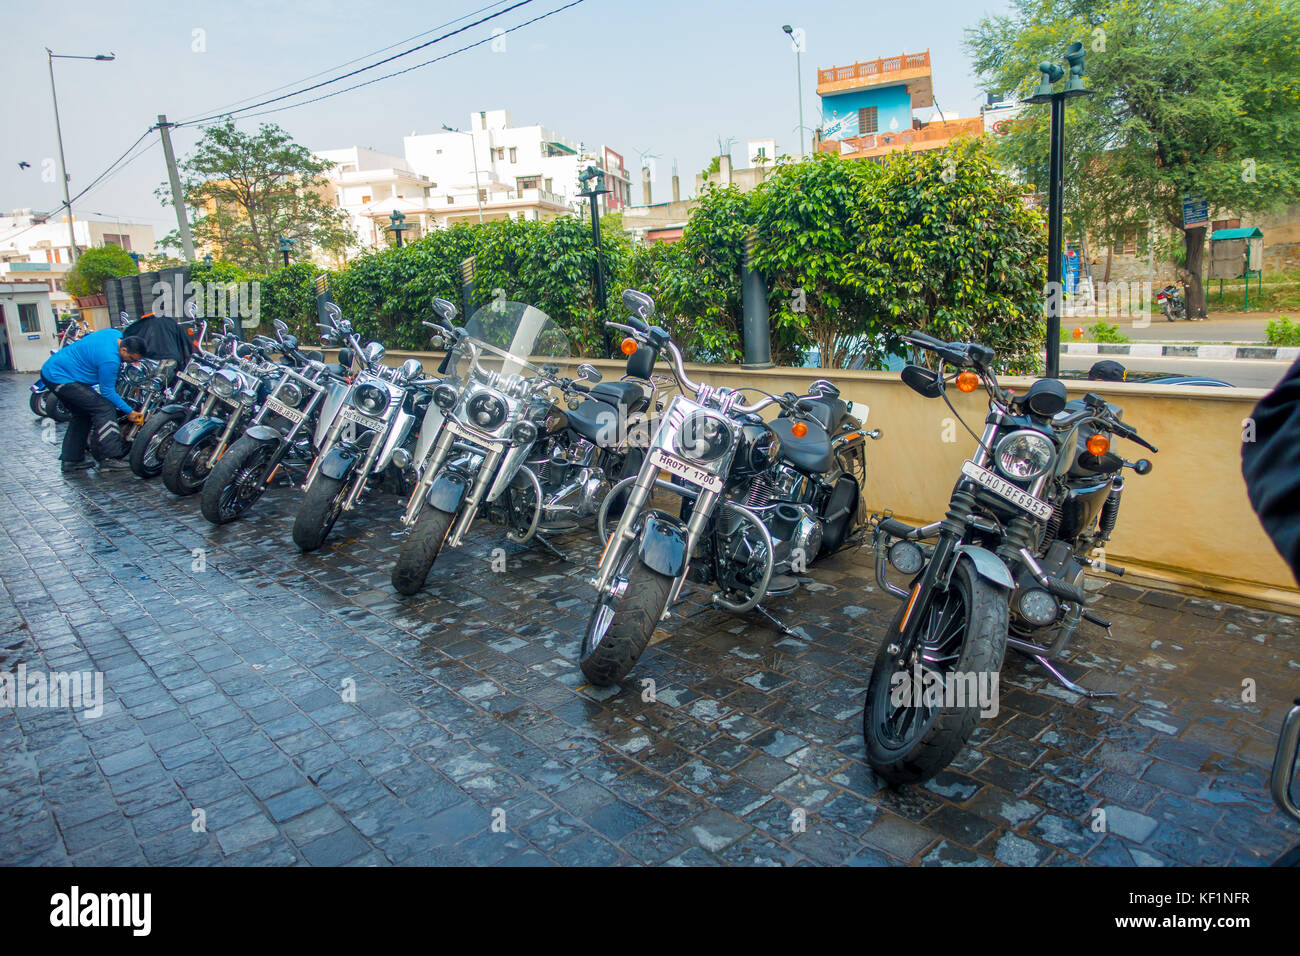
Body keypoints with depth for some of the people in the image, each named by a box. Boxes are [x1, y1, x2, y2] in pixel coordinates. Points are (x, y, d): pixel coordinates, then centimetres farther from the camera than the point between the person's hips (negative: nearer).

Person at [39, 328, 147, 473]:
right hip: (62, 378, -11)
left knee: (82, 415, 18)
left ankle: (71, 459, 22)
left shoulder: (117, 335, -1)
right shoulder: (110, 360, -28)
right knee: (104, 409, -16)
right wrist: (129, 411, -10)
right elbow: (107, 392, -17)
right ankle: (110, 458, -16)